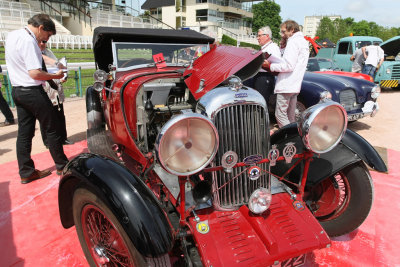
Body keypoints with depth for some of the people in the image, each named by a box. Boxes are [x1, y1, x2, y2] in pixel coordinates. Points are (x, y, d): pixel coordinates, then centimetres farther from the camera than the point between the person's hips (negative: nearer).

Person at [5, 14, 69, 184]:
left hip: (17, 90, 9)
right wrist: (56, 76, -10)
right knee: (51, 129, 3)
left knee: (24, 132, 10)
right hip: (32, 91, -9)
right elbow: (35, 73, -24)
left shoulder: (11, 35, 12)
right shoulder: (28, 41, -18)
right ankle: (62, 166, 14)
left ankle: (26, 172, 16)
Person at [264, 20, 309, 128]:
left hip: (286, 86, -10)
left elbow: (288, 66, -19)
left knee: (280, 115, -8)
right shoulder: (303, 41, 21)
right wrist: (283, 46, 12)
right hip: (295, 86, 10)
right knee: (291, 117, 14)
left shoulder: (293, 41, -10)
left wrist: (270, 65, -11)